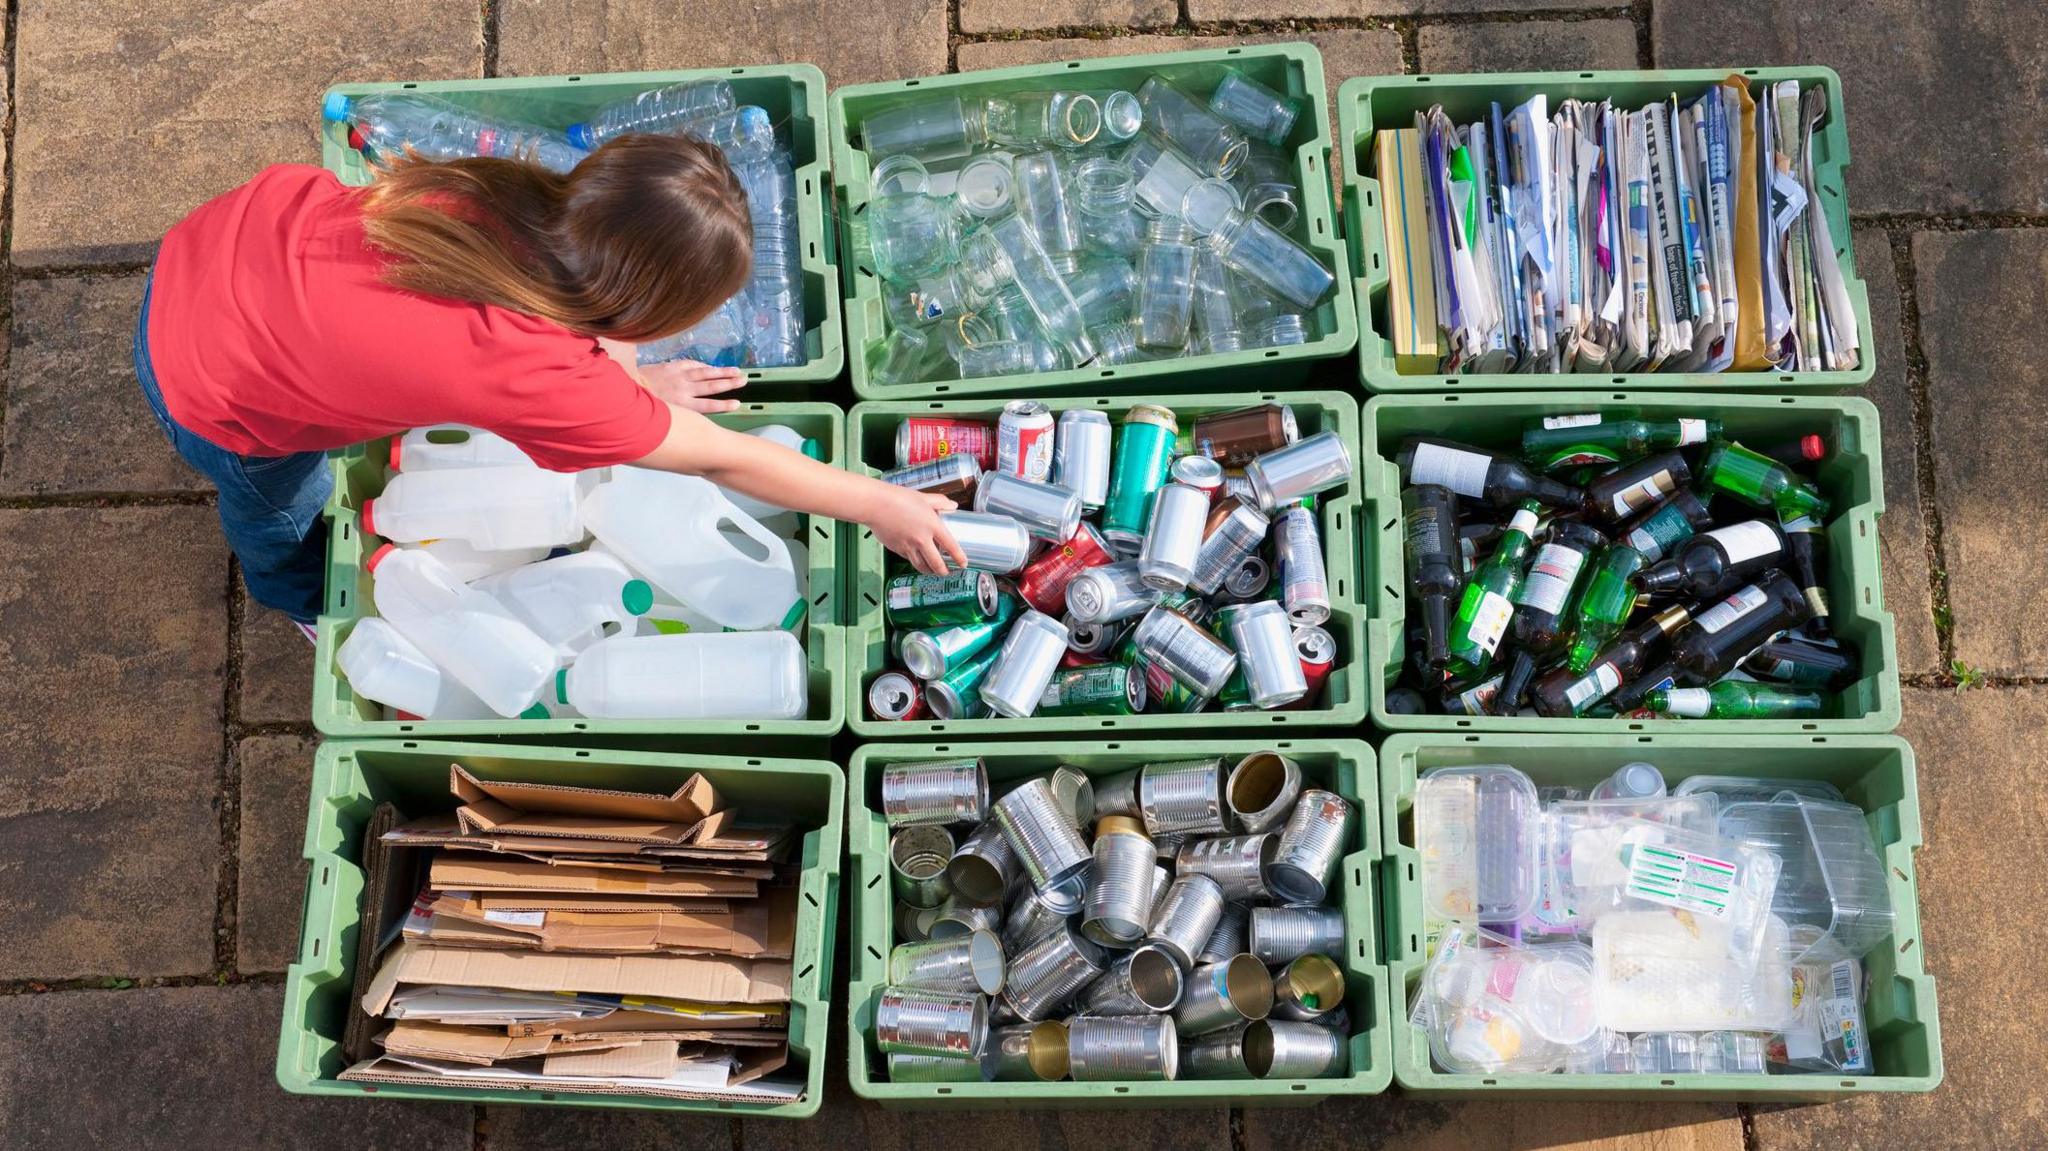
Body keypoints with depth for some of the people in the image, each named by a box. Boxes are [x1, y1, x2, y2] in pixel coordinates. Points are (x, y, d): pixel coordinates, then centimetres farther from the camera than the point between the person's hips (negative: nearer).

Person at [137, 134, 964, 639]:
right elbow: (721, 460, -24)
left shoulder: (528, 202, -23)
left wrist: (632, 380, 9)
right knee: (283, 514, 30)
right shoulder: (538, 379, -36)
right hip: (210, 393, -3)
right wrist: (882, 505, -14)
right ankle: (302, 601, 63)